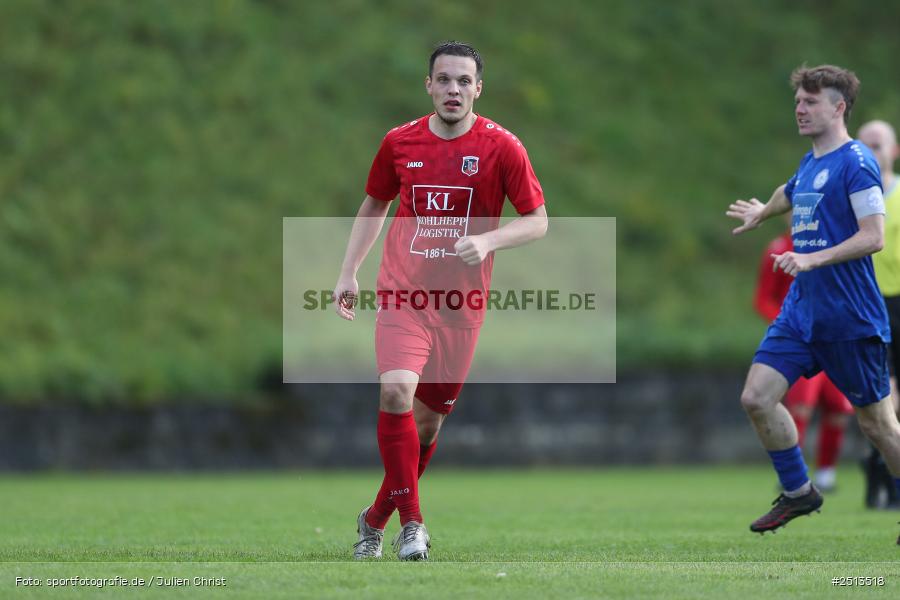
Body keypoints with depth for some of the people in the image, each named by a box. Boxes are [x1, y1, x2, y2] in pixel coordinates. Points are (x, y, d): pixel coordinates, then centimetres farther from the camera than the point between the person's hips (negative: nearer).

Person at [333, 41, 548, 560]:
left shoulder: (502, 147, -5)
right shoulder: (400, 143, 2)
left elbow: (538, 221, -2)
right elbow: (374, 206, 18)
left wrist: (487, 241, -19)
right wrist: (349, 272, 10)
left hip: (461, 304, 0)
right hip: (403, 297, 0)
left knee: (429, 421, 7)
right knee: (396, 391, -24)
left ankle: (376, 518, 28)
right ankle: (412, 522, -16)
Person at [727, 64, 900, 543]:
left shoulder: (856, 163, -13)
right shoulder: (808, 166, 13)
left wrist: (812, 259, -27)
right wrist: (761, 213, 55)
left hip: (851, 319, -8)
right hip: (801, 309, 8)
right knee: (756, 397, -3)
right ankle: (798, 493, 12)